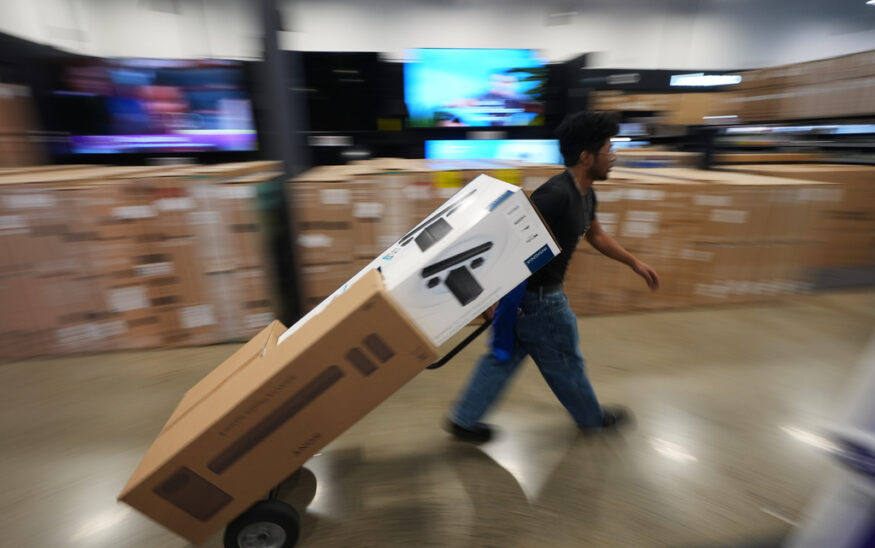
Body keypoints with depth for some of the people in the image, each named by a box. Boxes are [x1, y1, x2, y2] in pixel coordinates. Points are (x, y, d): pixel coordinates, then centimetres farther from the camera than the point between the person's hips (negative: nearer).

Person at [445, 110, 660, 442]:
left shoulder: (585, 194, 9)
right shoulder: (556, 194, -25)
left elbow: (596, 235, 25)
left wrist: (635, 263, 28)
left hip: (539, 291, 10)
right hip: (537, 297, -10)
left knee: (504, 356, 16)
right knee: (565, 361, 15)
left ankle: (463, 420, 29)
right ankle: (591, 417, 44)